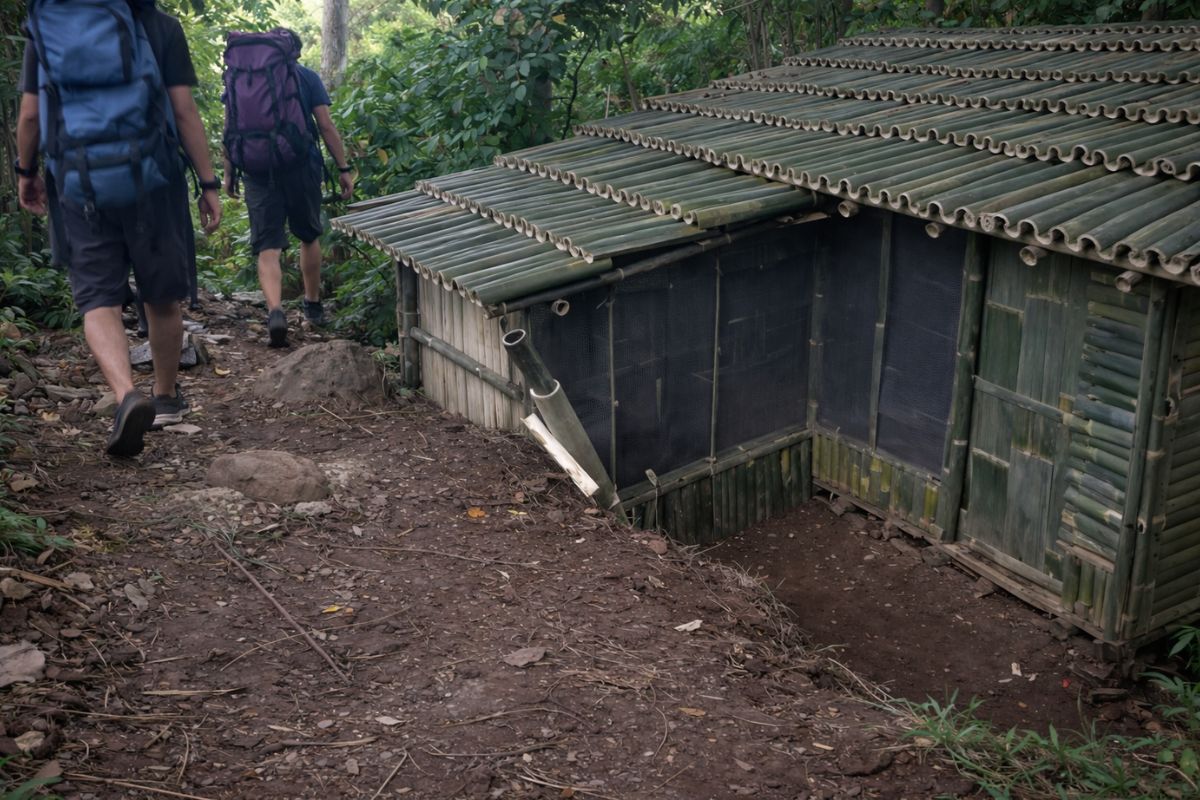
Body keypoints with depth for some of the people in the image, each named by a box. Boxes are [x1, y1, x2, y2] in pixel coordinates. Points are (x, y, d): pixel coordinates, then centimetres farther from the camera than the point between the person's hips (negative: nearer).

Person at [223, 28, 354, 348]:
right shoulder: (307, 76, 4)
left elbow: (229, 129, 6)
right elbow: (326, 127, -1)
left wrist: (229, 173, 12)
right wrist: (344, 169, 3)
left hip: (258, 170, 0)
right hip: (302, 166, 0)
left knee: (267, 247, -2)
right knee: (309, 236, 19)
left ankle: (275, 311, -23)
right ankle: (313, 306, 30)